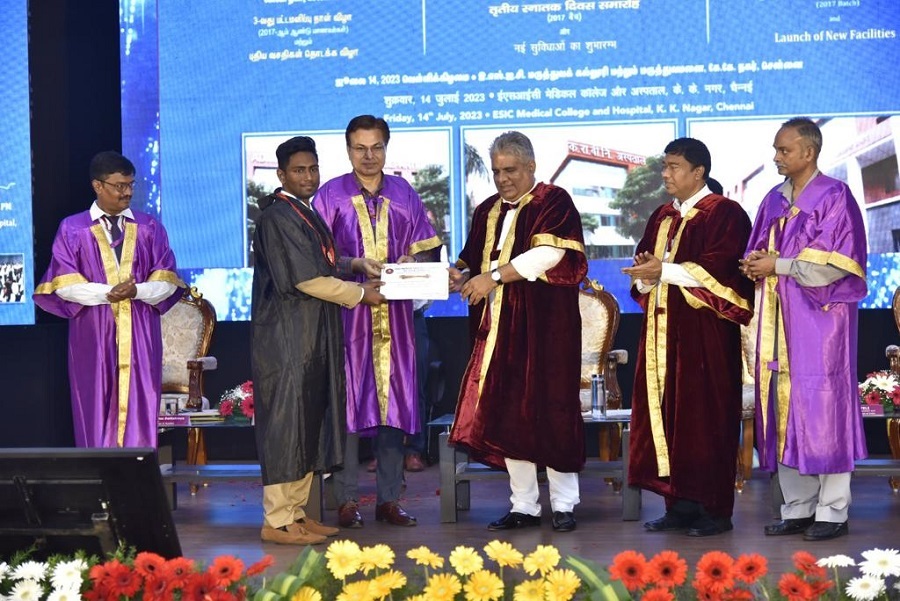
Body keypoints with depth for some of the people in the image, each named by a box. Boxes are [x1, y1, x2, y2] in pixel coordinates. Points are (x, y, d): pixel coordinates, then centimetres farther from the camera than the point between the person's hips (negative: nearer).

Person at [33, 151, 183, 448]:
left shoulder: (149, 228, 9)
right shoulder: (72, 229, 4)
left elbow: (167, 281, 5)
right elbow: (64, 283, -3)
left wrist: (137, 291, -15)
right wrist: (108, 293, -16)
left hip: (140, 334, 1)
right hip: (94, 335, -1)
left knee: (140, 410, -1)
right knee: (98, 412, -1)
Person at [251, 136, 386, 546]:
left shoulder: (304, 213, 16)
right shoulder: (278, 217, -15)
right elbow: (306, 278, -18)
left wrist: (350, 266, 9)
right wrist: (359, 293, -9)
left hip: (312, 336, 10)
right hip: (286, 337, -10)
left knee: (309, 423, 12)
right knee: (286, 423, -7)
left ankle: (296, 512, 19)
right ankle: (277, 522, -2)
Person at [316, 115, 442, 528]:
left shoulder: (404, 195, 12)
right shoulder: (330, 195, 3)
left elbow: (428, 248, 12)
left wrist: (411, 263, -9)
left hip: (394, 314, 3)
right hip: (347, 312, -3)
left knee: (394, 401, 3)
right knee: (349, 401, -4)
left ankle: (389, 498, 9)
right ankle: (347, 500, 2)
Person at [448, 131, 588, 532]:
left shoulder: (553, 202, -2)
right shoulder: (487, 212, 18)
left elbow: (549, 254, -17)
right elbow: (474, 263, 18)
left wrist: (494, 277, -19)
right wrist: (462, 276, -5)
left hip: (544, 328, -6)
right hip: (498, 329, 6)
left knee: (549, 411, -3)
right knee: (505, 415, 3)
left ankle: (564, 504, 7)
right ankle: (523, 506, 10)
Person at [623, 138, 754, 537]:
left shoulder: (723, 214, -6)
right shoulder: (663, 217, 18)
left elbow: (719, 270, -17)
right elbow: (644, 266, 20)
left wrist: (665, 270, -17)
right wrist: (645, 273, -4)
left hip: (703, 335, -7)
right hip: (664, 332, 8)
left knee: (703, 419, -6)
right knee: (666, 415, 5)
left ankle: (715, 509, 0)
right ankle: (680, 505, 11)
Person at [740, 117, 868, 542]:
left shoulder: (834, 197, -5)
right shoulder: (774, 200, 15)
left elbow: (835, 263, -13)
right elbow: (759, 252, 19)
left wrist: (779, 265, -11)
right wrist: (755, 266, -4)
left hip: (821, 318, -7)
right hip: (780, 320, 7)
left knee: (821, 408, -6)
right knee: (783, 411, 5)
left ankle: (832, 512, 1)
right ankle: (797, 509, 11)